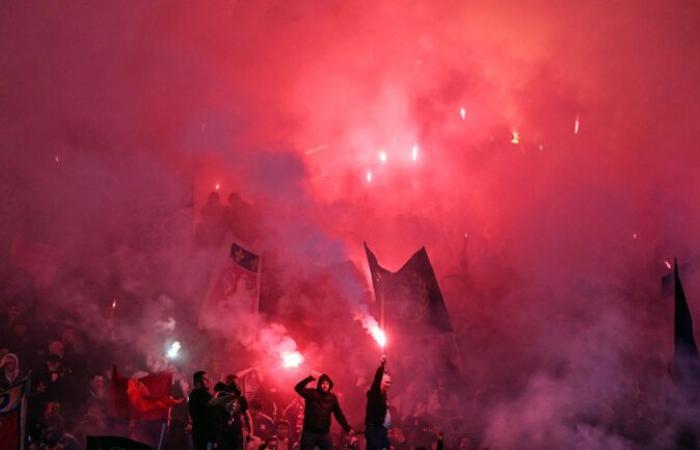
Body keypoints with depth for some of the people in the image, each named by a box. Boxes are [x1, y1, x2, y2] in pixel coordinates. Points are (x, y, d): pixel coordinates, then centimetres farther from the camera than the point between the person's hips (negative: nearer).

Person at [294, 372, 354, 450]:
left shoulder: (332, 398, 5)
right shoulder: (311, 393, -2)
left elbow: (339, 414, 10)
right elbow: (298, 388, -16)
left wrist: (347, 429, 5)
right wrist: (309, 378, -28)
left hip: (324, 434, 2)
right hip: (309, 433, -2)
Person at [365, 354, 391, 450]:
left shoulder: (383, 394, 17)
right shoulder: (374, 392, -8)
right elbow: (377, 379, -27)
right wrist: (381, 366, -43)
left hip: (382, 431, 9)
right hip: (374, 431, -9)